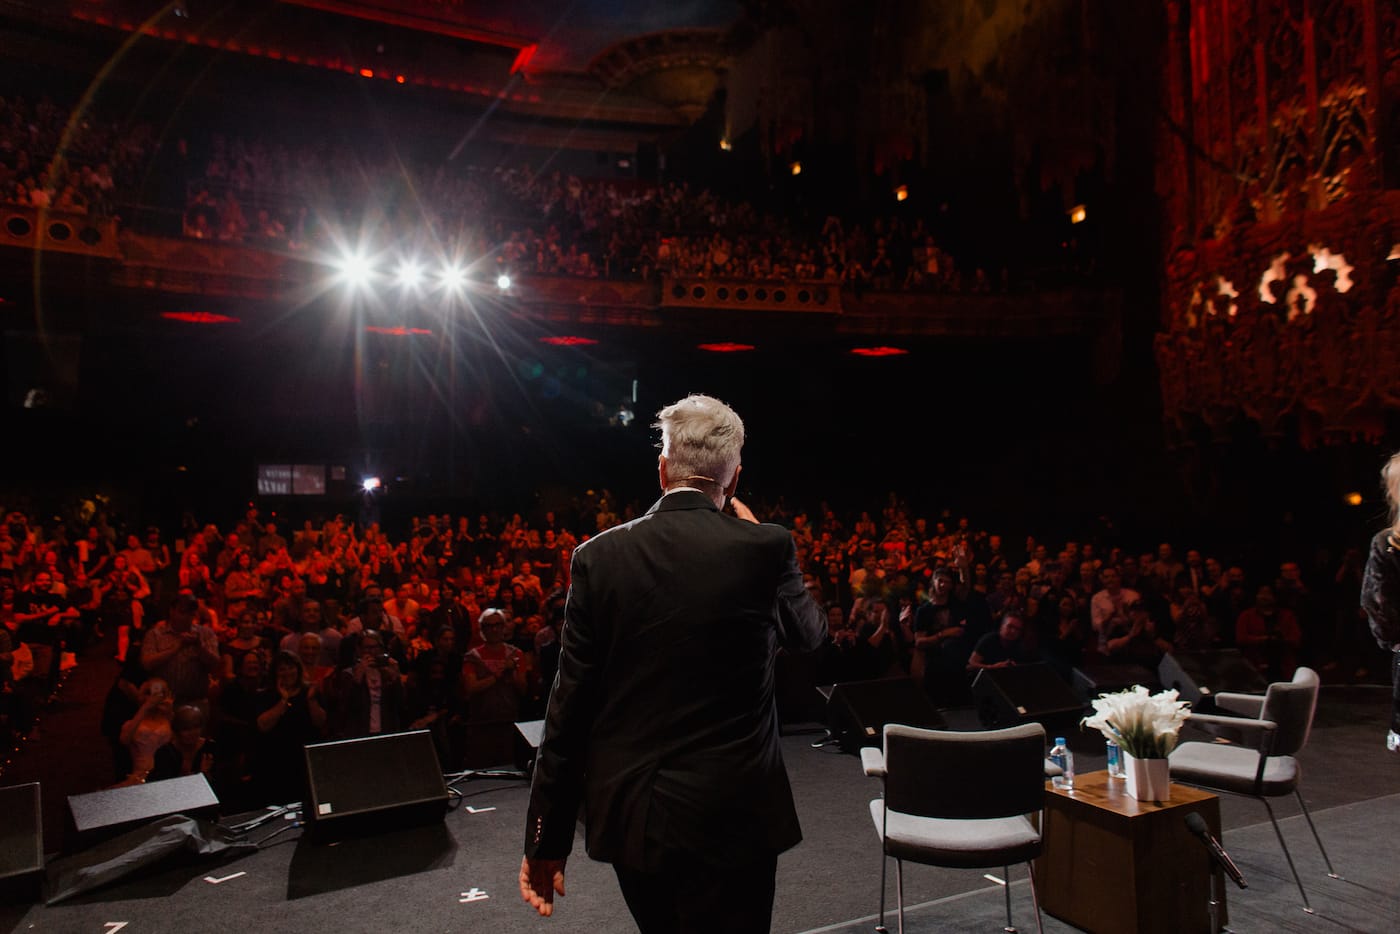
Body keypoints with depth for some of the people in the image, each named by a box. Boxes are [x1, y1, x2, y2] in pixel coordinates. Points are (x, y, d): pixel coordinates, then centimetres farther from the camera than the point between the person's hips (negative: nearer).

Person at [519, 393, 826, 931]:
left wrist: (546, 837, 3)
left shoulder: (599, 556, -6)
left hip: (626, 812, 3)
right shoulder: (765, 548, -12)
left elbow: (570, 704, -5)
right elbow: (808, 634, 8)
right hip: (731, 812, -3)